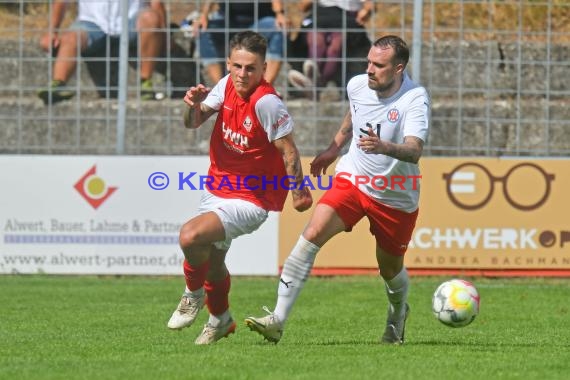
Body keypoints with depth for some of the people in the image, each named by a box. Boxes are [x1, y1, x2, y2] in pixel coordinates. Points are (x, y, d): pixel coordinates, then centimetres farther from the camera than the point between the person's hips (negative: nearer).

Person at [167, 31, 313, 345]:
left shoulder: (266, 102, -26)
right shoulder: (227, 85, -5)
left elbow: (288, 150, -20)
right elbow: (192, 123, 3)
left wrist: (298, 192, -16)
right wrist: (194, 104, -18)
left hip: (250, 199, -8)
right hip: (217, 188, 8)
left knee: (191, 236, -27)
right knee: (212, 260, 23)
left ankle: (193, 295, 2)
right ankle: (220, 320, 49)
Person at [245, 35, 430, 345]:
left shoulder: (415, 98, -22)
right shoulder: (357, 85, -6)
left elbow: (414, 151, -36)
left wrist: (384, 147, -54)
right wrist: (333, 149, 23)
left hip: (397, 199, -3)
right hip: (353, 180, 3)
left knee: (390, 269, 12)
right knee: (313, 234, -20)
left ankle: (398, 314, 50)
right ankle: (277, 320, -23)